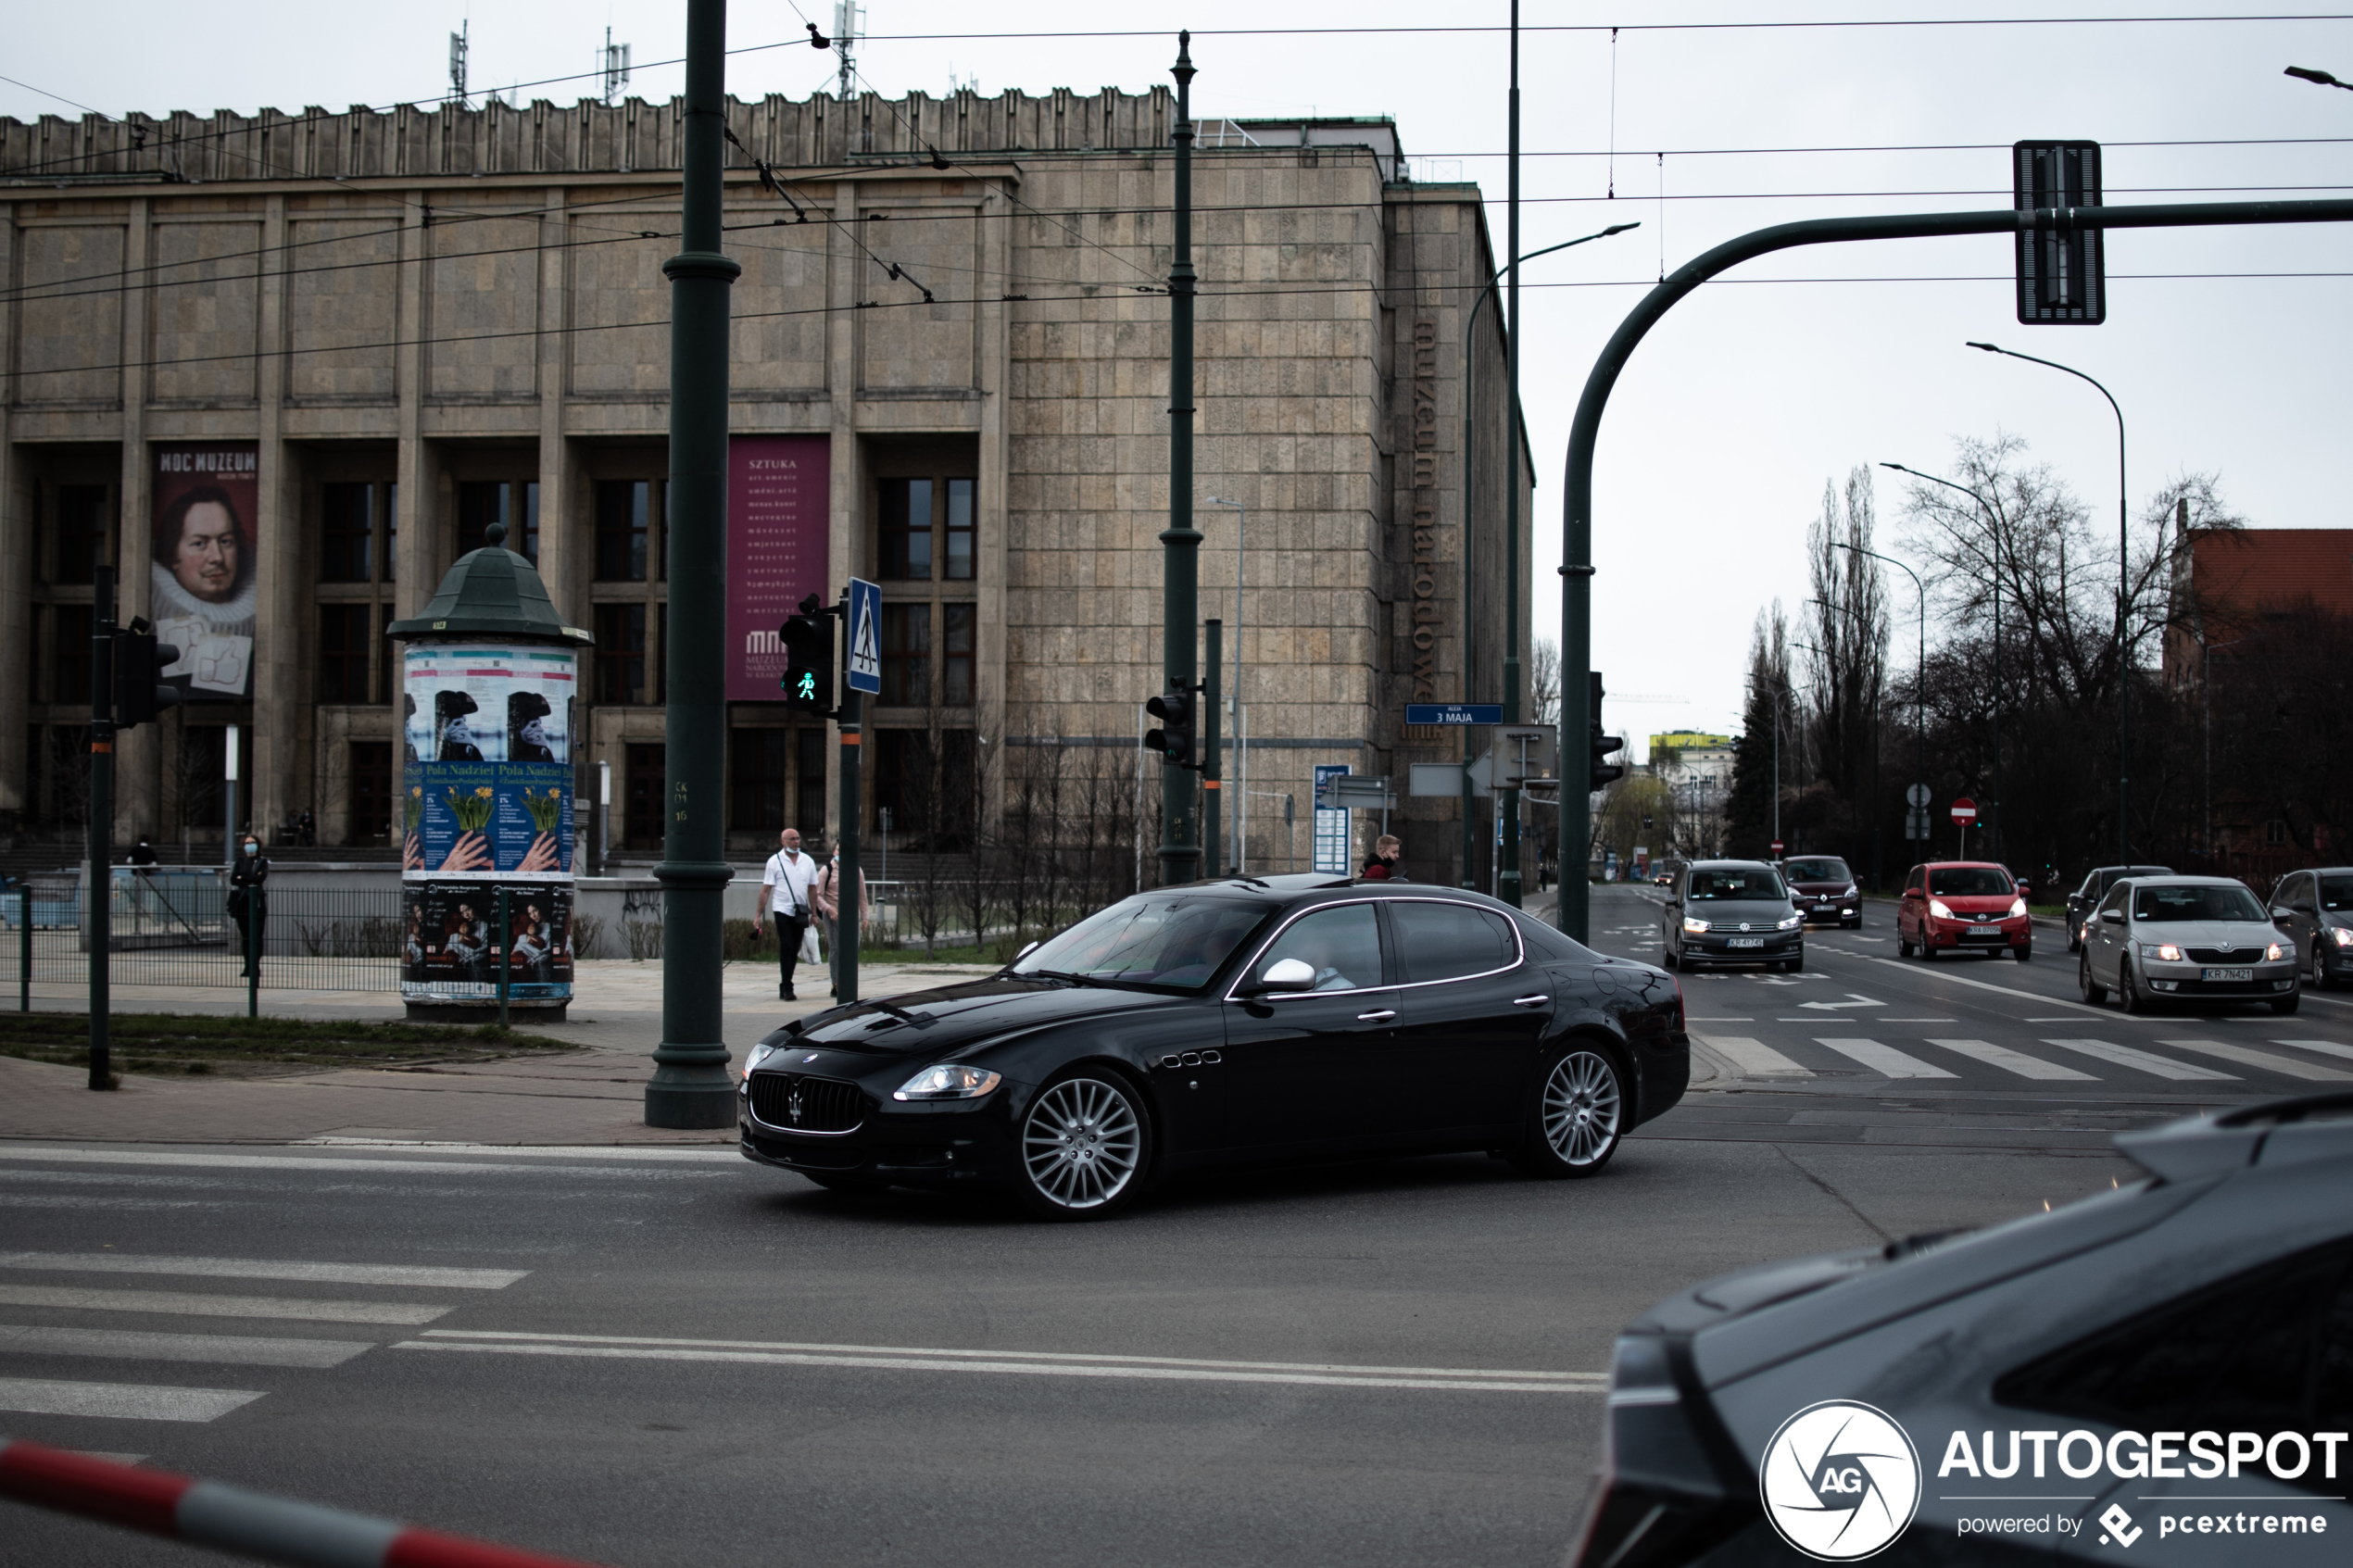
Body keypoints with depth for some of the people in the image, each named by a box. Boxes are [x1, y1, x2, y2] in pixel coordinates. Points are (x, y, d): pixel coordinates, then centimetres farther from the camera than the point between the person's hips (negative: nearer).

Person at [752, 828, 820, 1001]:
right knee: (786, 947, -12)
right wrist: (758, 915, -4)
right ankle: (787, 988, -12)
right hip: (782, 910, -4)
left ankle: (784, 987, 16)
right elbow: (766, 890, 0)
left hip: (800, 913, 4)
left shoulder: (808, 862, 8)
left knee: (794, 951, 7)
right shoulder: (775, 861, -1)